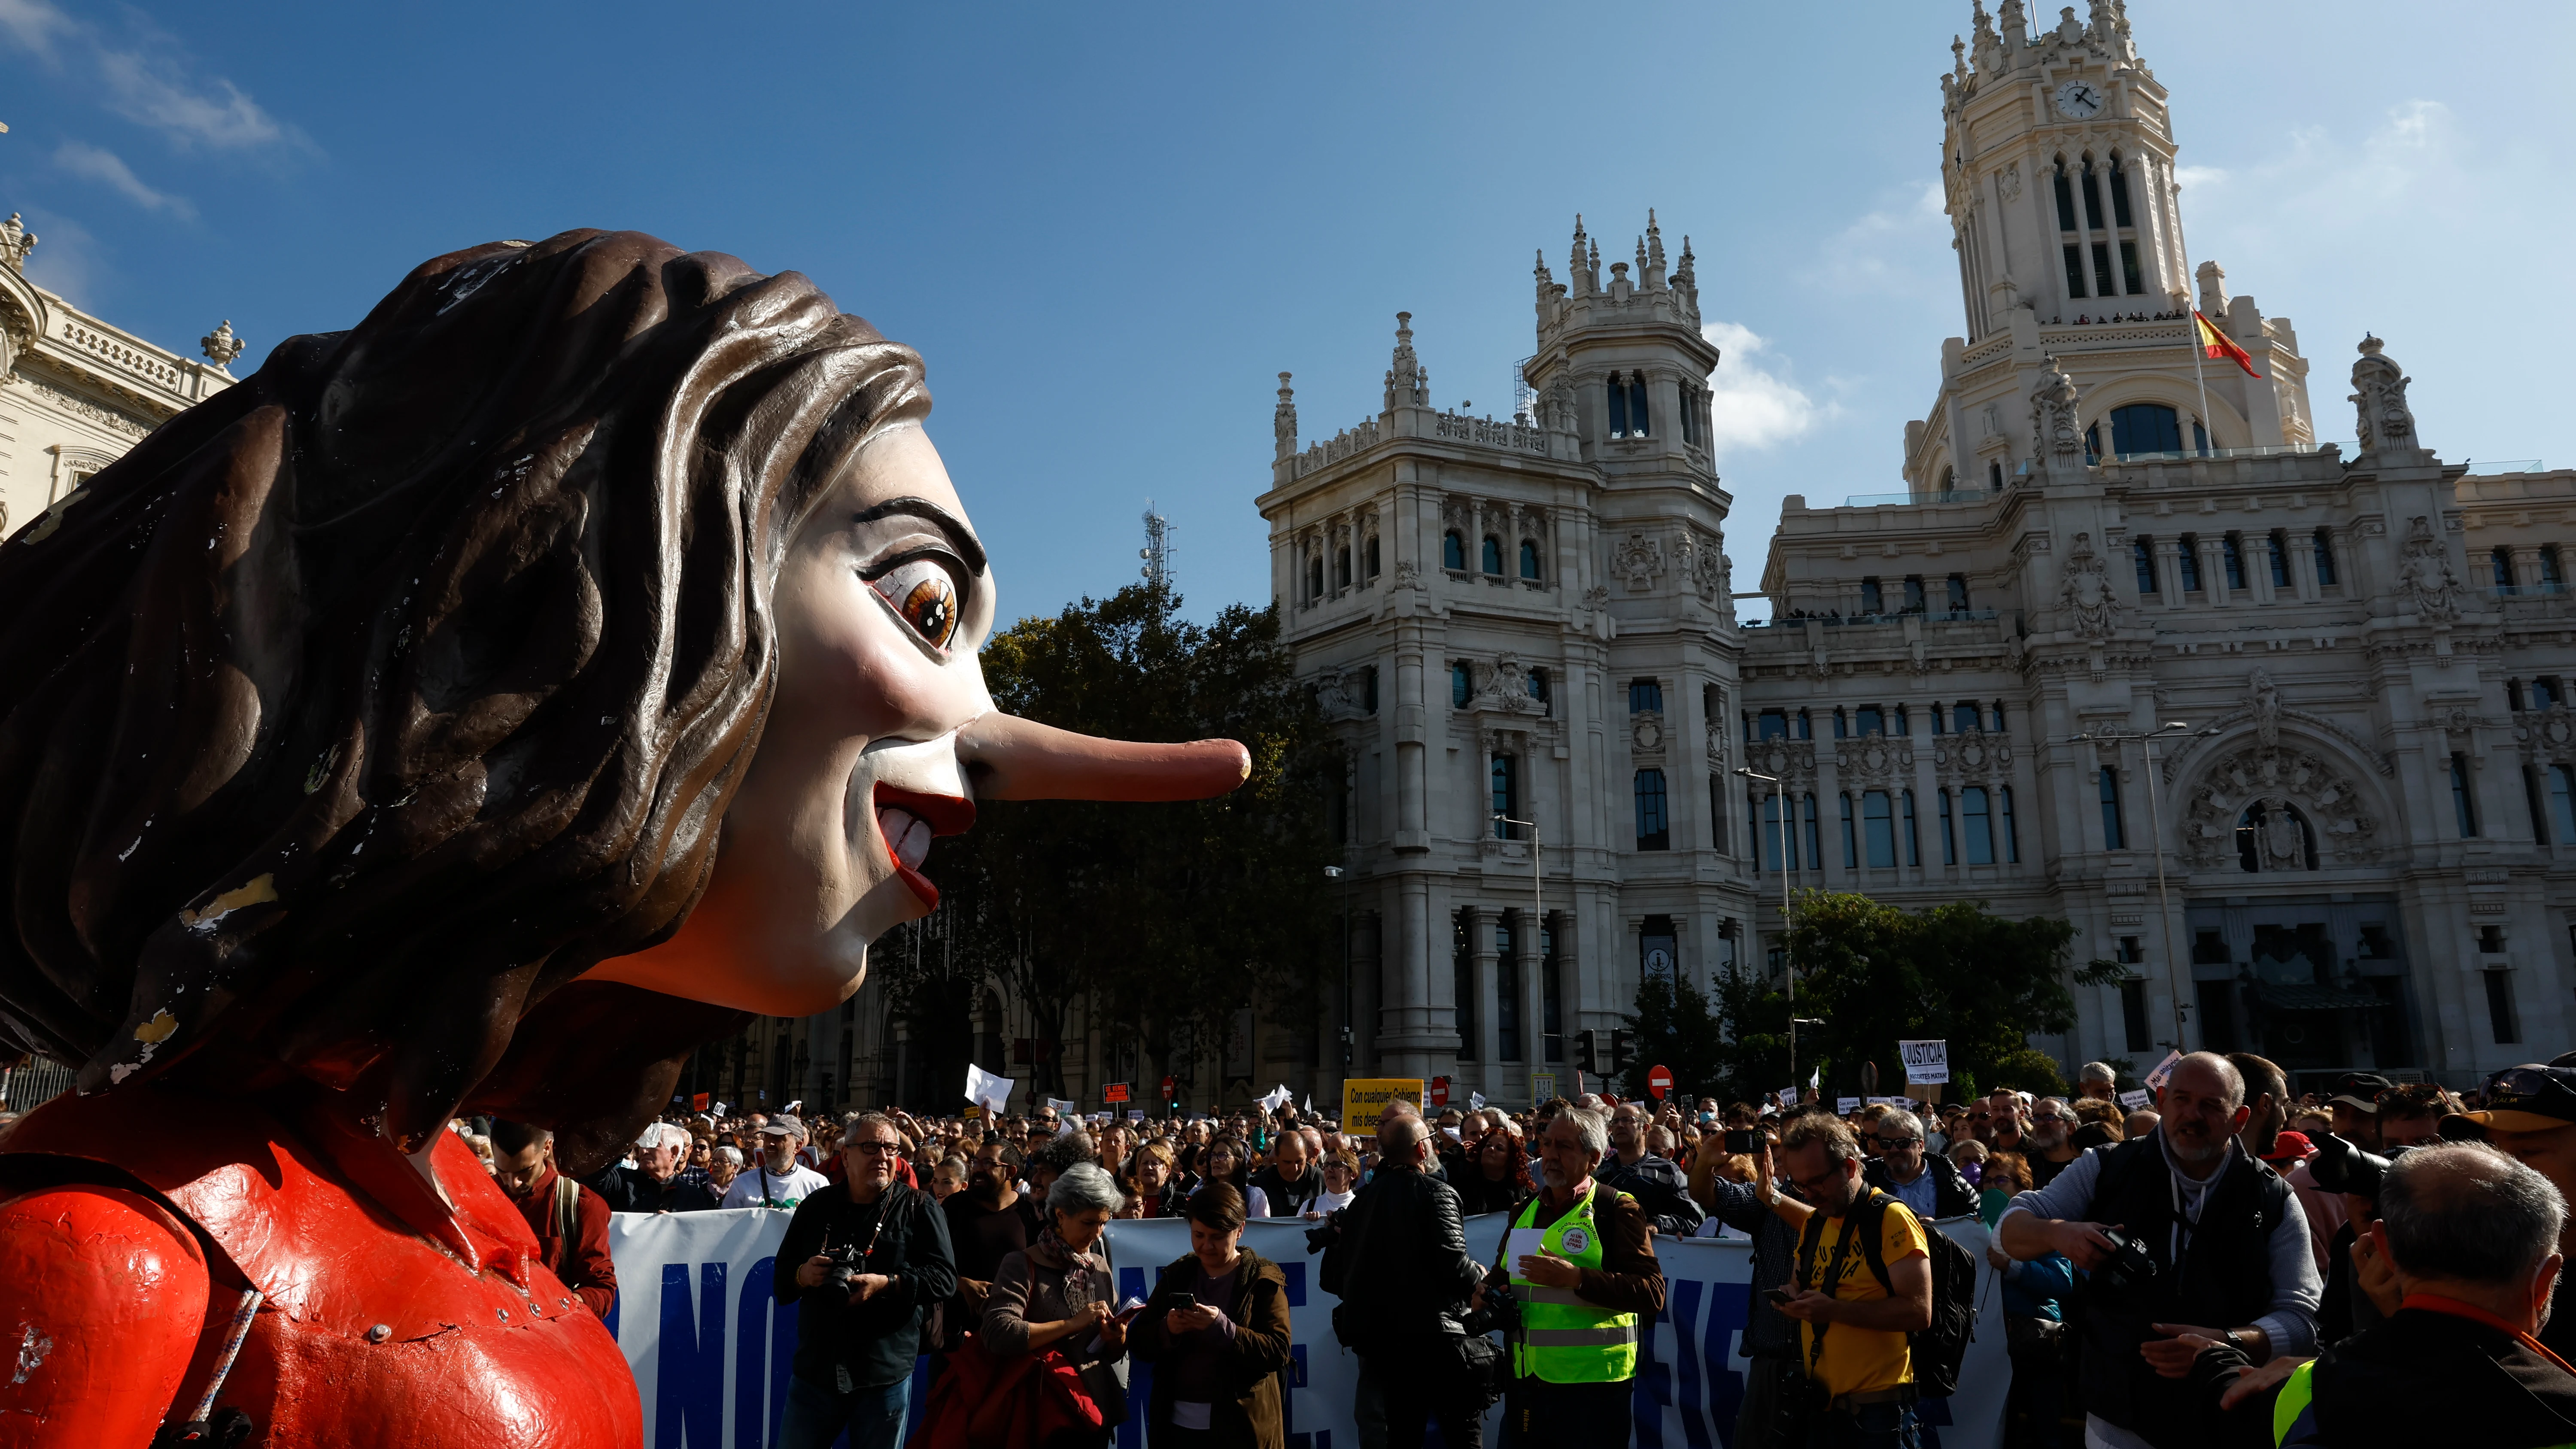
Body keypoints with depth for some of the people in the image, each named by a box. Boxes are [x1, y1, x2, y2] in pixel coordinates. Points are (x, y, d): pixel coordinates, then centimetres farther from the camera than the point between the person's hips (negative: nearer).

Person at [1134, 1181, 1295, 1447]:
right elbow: (1140, 1343, 3)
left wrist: (1221, 1328, -27)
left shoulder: (1263, 1279, -5)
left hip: (1238, 1426, -3)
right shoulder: (1177, 1275, 5)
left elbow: (1278, 1352, -15)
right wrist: (1167, 1329, -18)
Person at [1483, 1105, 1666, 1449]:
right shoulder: (1527, 1211, 12)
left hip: (1592, 1385, -6)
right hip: (1525, 1382, 6)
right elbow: (1502, 1273, 25)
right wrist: (1487, 1290, 2)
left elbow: (1652, 1293, -16)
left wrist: (1576, 1277, -25)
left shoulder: (1617, 1210, -7)